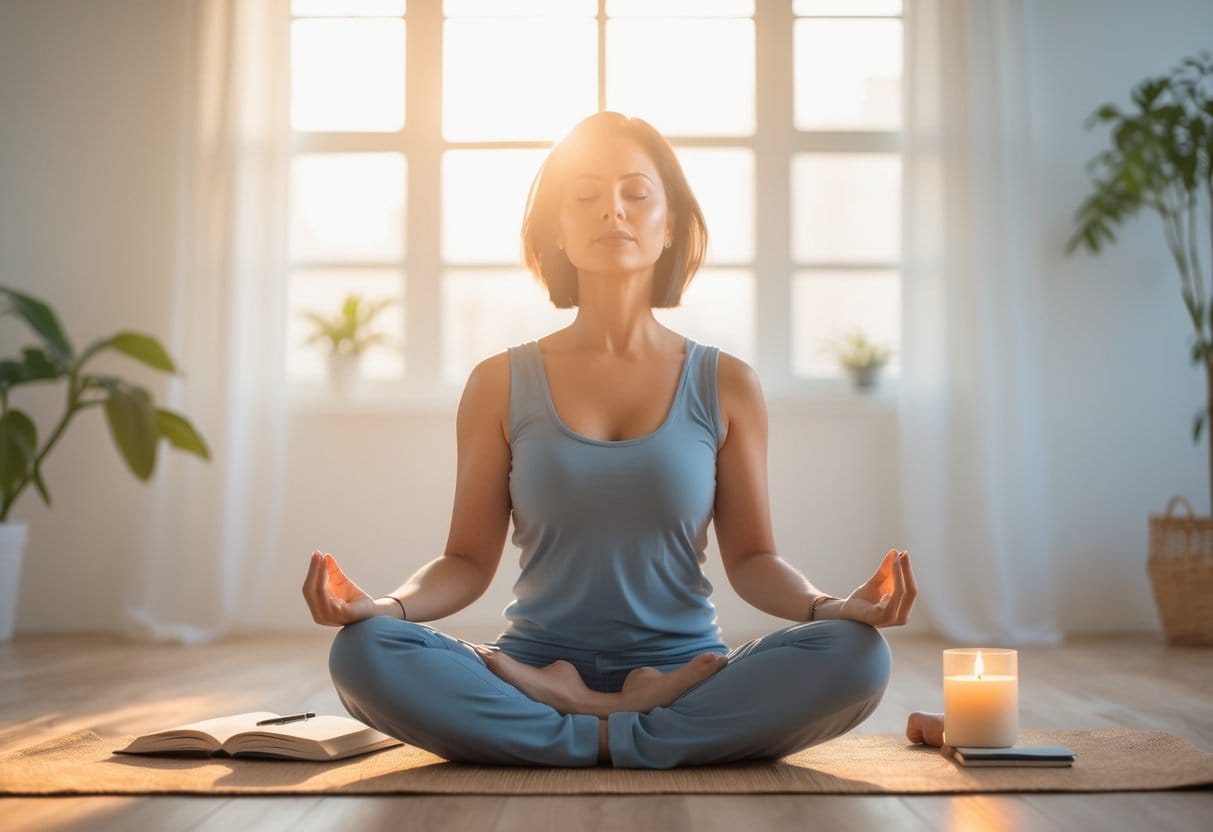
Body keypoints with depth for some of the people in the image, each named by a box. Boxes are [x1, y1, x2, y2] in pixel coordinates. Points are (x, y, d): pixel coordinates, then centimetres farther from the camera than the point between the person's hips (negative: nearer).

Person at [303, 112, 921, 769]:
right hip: (537, 662, 0)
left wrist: (830, 607, -14)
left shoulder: (725, 386, 6)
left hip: (686, 674, 0)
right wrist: (385, 606, -16)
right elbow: (468, 560, 4)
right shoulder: (501, 385, 6)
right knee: (364, 652, -28)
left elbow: (750, 557, 6)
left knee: (855, 656, -29)